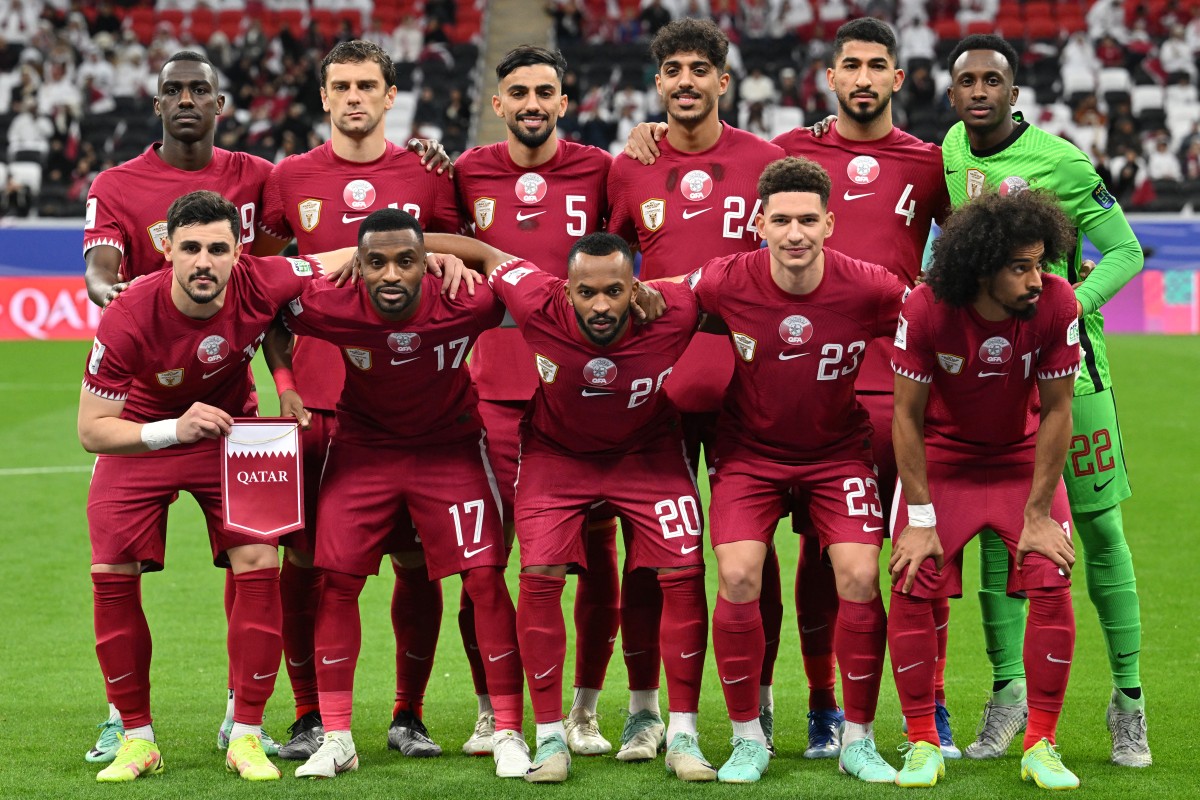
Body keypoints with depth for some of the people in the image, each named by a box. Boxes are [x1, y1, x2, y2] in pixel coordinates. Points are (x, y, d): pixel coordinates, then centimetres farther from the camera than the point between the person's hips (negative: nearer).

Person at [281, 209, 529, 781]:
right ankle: (335, 739, 7)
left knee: (485, 578, -8)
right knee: (336, 579, -5)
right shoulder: (329, 307, -27)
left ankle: (508, 733, 4)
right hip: (363, 446, 1)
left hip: (451, 447, -1)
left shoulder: (467, 303, -28)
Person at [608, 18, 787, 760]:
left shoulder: (766, 161, 2)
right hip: (651, 373, 1)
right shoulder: (630, 169, 7)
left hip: (746, 369, -1)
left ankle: (758, 701, 12)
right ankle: (644, 708, 9)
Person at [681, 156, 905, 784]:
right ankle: (748, 739, 2)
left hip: (838, 450, 0)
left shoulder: (868, 289, -21)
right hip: (748, 449, 0)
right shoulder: (725, 283, -19)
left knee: (860, 576, -14)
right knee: (738, 577, -16)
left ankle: (858, 739, 3)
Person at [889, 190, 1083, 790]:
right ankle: (922, 745, 0)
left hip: (1024, 458, 1)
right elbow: (907, 414, -15)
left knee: (1052, 584, -14)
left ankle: (1040, 746, -1)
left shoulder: (1056, 305, -24)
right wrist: (921, 518, -15)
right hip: (942, 458, -1)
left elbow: (1056, 412, -13)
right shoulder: (927, 310, -27)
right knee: (913, 587, -14)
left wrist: (1037, 514, -12)